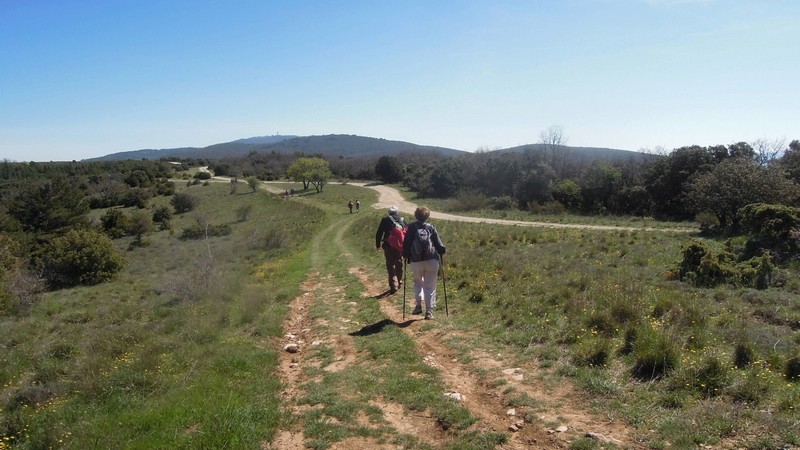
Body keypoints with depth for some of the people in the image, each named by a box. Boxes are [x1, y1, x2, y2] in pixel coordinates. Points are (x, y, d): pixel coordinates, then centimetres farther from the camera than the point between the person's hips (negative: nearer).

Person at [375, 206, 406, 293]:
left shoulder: (385, 220, -2)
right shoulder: (402, 220, 6)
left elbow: (379, 233, -3)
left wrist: (378, 245, 7)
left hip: (389, 246, -3)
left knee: (390, 265, 2)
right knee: (399, 264, 19)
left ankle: (393, 285, -9)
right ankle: (399, 282, 33)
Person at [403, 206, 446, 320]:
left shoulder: (411, 227, 2)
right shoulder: (431, 227, 2)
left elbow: (406, 243, 4)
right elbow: (439, 243, 3)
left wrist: (405, 255, 18)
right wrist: (442, 251, 21)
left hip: (416, 261, 0)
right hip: (431, 260, 0)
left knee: (418, 282, 22)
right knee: (430, 286, 6)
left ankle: (418, 305, 9)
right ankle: (429, 310, 2)